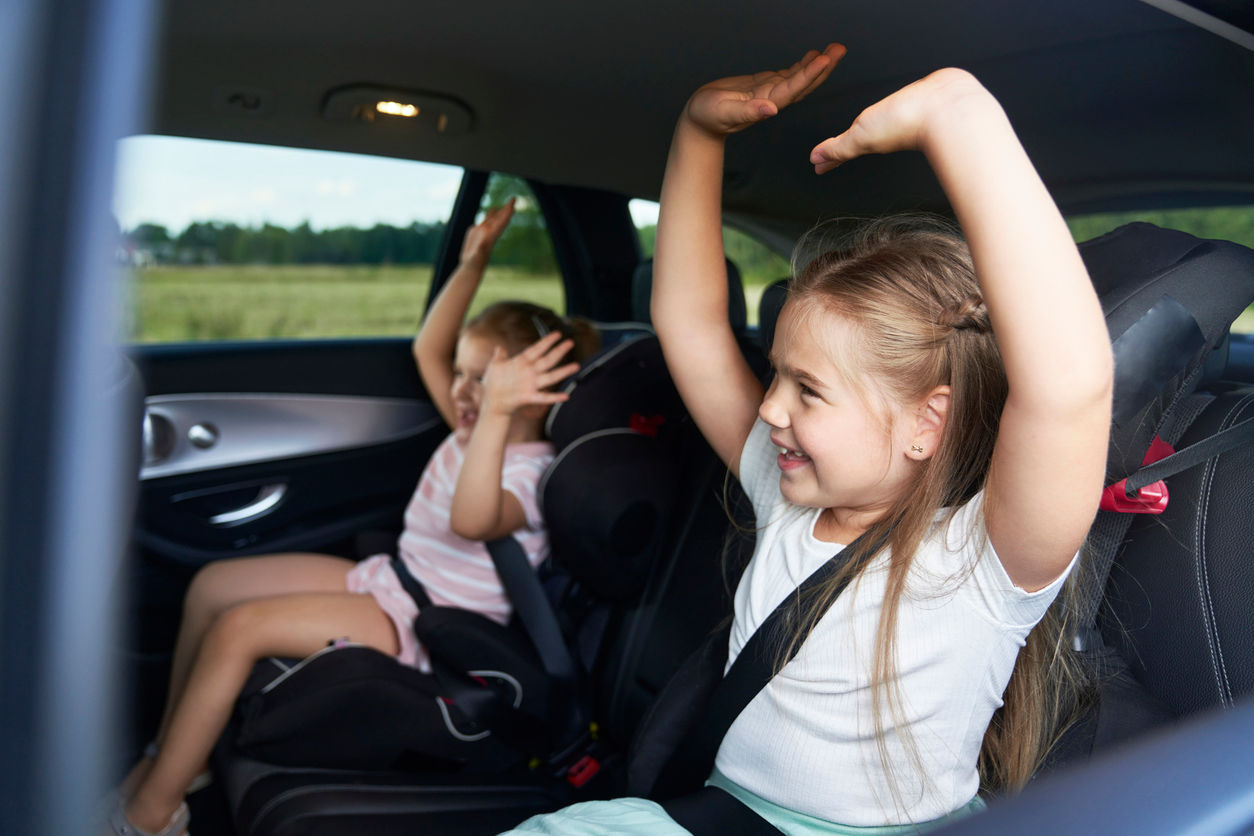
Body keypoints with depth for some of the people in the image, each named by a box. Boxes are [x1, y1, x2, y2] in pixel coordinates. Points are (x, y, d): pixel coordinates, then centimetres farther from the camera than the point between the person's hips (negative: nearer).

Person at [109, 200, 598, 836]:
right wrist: (471, 264, 5)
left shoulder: (532, 472, -22)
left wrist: (496, 413, -57)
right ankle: (171, 754, 17)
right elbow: (427, 351, 13)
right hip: (386, 580, 10)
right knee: (212, 585, 6)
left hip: (419, 628, -10)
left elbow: (472, 521, -44)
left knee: (238, 628, -22)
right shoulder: (475, 432, 5)